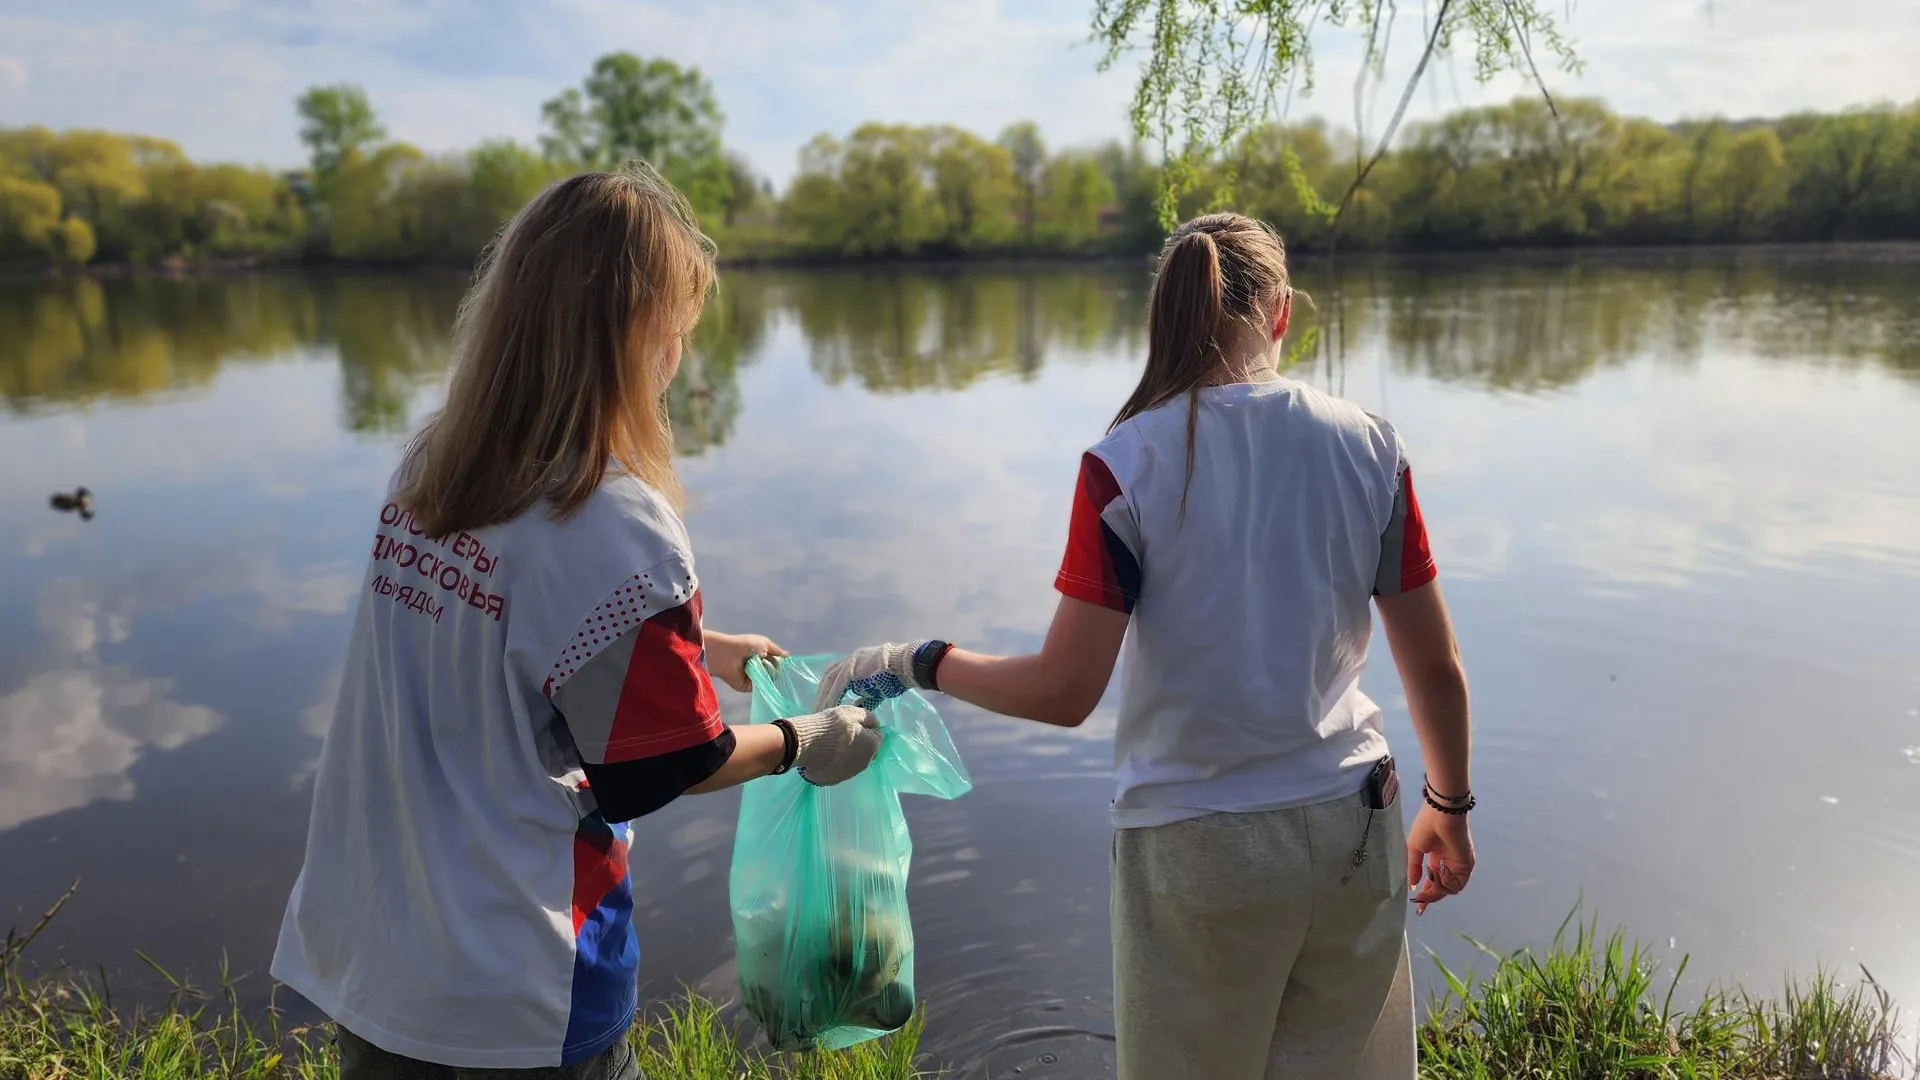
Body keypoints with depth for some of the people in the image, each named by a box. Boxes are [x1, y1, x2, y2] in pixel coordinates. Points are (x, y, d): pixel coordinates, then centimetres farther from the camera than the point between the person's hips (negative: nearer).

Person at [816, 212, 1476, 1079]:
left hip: (1197, 850, -3)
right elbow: (1436, 667, 2)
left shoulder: (1125, 464, -13)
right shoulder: (1370, 446, -4)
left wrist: (915, 664, 1)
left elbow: (1064, 691, -14)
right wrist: (1450, 807, 18)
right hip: (1351, 828, 3)